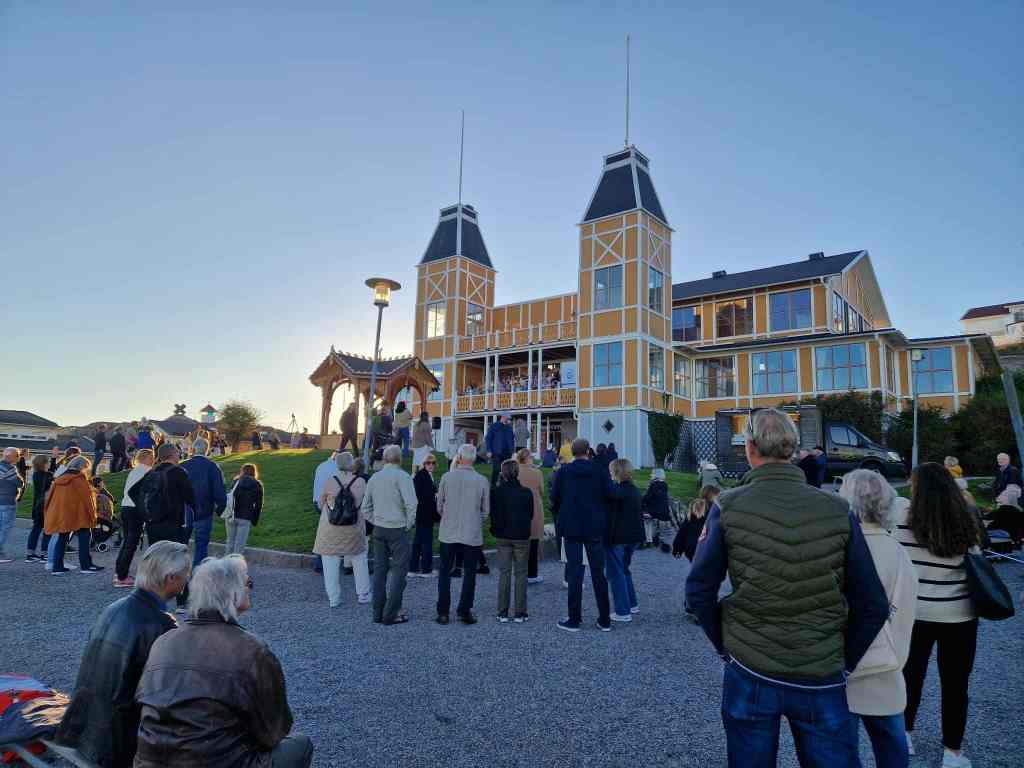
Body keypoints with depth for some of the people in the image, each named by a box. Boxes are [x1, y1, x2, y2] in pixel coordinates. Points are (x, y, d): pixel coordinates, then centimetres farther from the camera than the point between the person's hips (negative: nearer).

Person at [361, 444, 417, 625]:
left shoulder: (374, 477, 9)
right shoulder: (402, 476, -11)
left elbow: (365, 508, 14)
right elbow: (411, 504, -20)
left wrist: (376, 522, 15)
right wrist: (409, 524, -6)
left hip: (378, 529, 6)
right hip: (397, 529, -6)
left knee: (379, 570, 11)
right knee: (399, 570, 1)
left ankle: (378, 613, 17)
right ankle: (391, 614, 1)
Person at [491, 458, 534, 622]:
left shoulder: (496, 492, -8)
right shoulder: (526, 492, -6)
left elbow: (492, 514, -4)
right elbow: (531, 514, 3)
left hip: (503, 537, 1)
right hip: (522, 537, -1)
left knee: (504, 573, 9)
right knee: (521, 574, 7)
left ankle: (503, 613, 10)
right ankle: (520, 613, 9)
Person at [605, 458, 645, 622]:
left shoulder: (615, 491, -17)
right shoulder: (636, 490, 8)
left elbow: (610, 516, -18)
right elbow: (639, 514, 15)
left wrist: (606, 538, -14)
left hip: (617, 537, -8)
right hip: (634, 536, 8)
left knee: (616, 573, 2)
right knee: (624, 569, 24)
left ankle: (623, 612, 5)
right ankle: (632, 604, 29)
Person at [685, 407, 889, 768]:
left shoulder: (728, 508, -11)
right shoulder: (838, 511, -7)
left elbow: (699, 590, -7)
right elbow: (873, 606, -3)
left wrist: (725, 645, 6)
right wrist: (844, 663, 8)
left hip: (749, 674, 0)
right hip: (822, 683, 1)